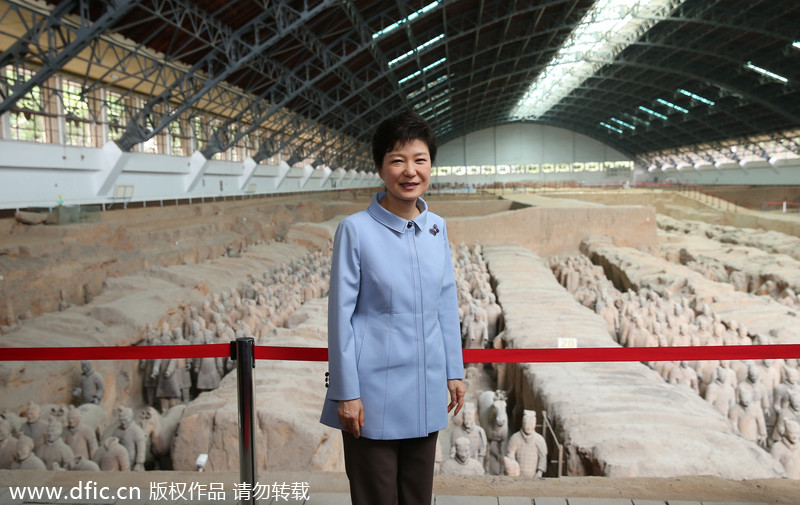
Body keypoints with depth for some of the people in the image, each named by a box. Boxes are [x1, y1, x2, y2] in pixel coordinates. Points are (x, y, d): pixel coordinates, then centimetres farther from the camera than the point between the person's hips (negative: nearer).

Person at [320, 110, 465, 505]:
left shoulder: (436, 228, 3)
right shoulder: (356, 230, -12)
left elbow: (446, 304, 9)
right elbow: (341, 313, -10)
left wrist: (454, 371, 10)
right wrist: (346, 393, -10)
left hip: (425, 392, 5)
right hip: (375, 393, -4)